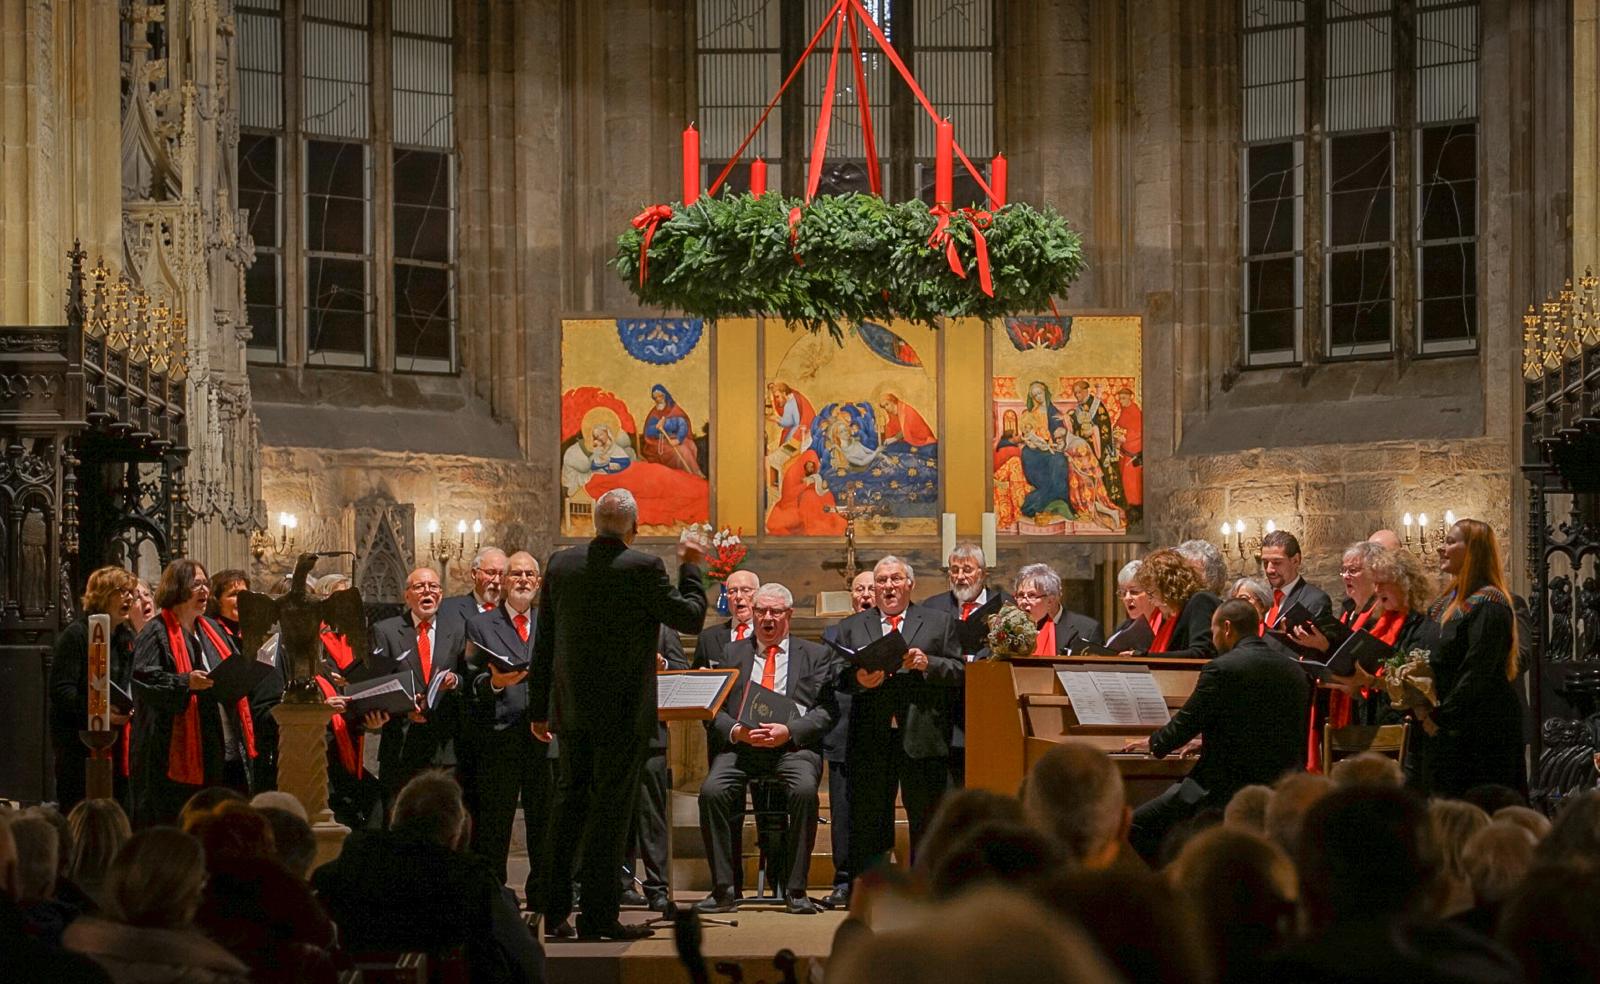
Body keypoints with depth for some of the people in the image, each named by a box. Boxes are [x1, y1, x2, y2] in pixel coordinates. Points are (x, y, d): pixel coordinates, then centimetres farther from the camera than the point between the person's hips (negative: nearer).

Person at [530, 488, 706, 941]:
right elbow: (691, 617, -6)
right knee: (610, 807, -1)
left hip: (570, 708, 5)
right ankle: (598, 915, -1)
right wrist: (690, 566, 8)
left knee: (570, 802, 14)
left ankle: (555, 910, 16)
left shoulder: (560, 564, 4)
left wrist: (538, 709, 15)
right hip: (623, 711, -5)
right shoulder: (643, 568, -14)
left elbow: (543, 643, 8)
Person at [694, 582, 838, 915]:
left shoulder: (815, 655, 17)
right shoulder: (733, 654, 21)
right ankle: (724, 890, -21)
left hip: (793, 746, -2)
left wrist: (788, 731, -13)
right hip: (739, 745, 2)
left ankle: (796, 890, -24)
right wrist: (735, 731, -10)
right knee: (712, 791, -29)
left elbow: (826, 710, 4)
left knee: (804, 790, -34)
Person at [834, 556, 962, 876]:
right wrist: (858, 679, -13)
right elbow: (838, 676, 8)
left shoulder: (939, 623, 13)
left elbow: (959, 672, 4)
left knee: (926, 819, 0)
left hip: (921, 737, -1)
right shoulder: (852, 627, 17)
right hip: (871, 738, 1)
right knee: (867, 819, 3)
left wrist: (927, 664, -12)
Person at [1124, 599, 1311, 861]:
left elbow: (1186, 723, -9)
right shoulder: (1295, 672, 9)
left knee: (1138, 826, 3)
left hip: (1227, 790, -8)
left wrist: (1154, 743, 15)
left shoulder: (1223, 669, -13)